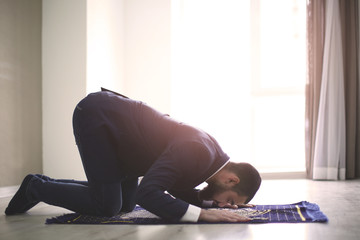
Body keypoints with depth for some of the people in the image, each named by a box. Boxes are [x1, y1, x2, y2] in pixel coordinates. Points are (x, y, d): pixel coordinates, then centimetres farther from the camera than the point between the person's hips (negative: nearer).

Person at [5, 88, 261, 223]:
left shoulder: (211, 151, -1)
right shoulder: (196, 151, -29)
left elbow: (177, 189, 13)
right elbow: (147, 192, -36)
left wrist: (212, 201, -2)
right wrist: (202, 214, -37)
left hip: (114, 118, 9)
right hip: (95, 115, -9)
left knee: (125, 204, 12)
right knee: (107, 206, -11)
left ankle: (44, 185, 24)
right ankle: (36, 188, 9)